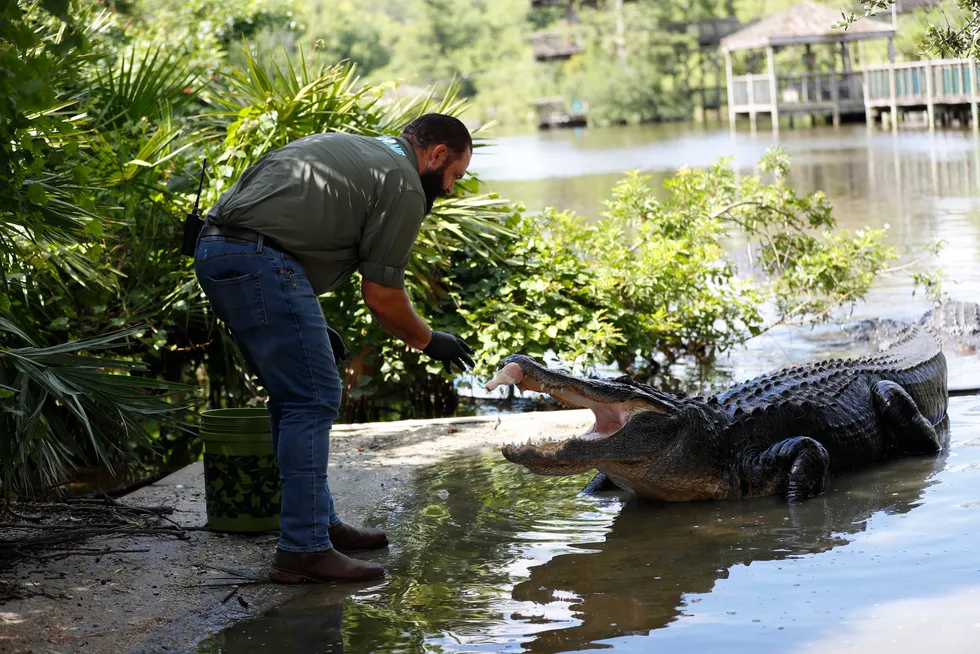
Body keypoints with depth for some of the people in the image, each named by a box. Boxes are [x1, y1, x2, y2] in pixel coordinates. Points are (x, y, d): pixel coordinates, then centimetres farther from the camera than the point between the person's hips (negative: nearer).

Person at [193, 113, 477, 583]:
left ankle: (320, 523, 24)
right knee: (314, 399, -6)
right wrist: (429, 342, 17)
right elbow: (382, 297, 0)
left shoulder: (347, 147, 28)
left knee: (294, 397, 17)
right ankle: (304, 549, -7)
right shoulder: (404, 186, 0)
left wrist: (311, 325, 29)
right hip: (258, 260, -10)